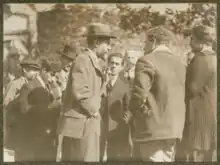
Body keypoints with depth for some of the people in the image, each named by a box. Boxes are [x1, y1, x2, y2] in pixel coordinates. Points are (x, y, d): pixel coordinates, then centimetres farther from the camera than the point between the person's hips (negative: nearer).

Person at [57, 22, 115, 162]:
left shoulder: (93, 62, 19)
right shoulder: (83, 60, -13)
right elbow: (79, 92, -24)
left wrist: (94, 111, 11)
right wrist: (93, 111, -12)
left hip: (87, 124, 10)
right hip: (81, 124, -10)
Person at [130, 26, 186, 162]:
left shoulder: (147, 61, -13)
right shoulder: (179, 63, 10)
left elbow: (139, 95, -19)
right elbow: (181, 96, 13)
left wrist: (139, 114, -2)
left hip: (152, 129, -7)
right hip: (174, 128, 8)